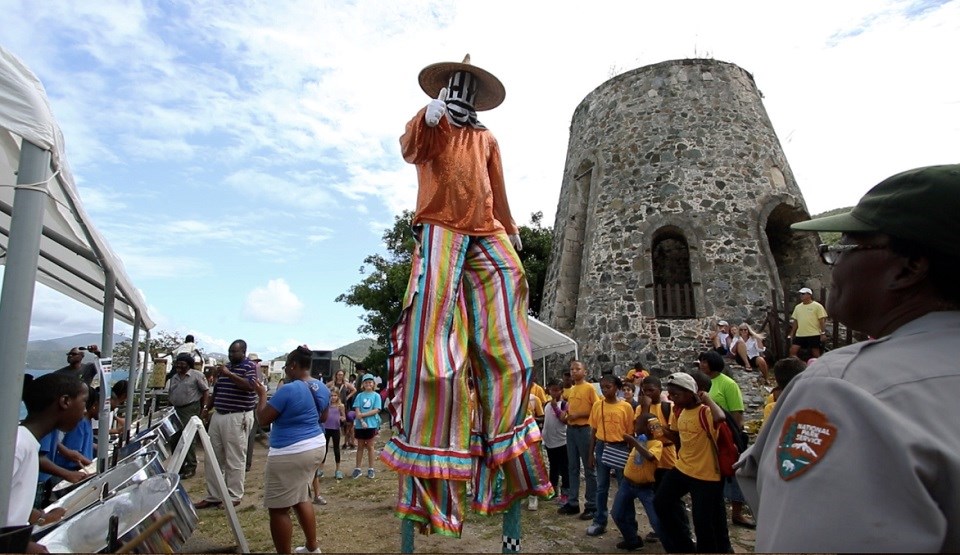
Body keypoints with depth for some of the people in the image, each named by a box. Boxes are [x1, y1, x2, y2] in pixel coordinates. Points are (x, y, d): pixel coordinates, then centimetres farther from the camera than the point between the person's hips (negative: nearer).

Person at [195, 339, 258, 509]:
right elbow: (217, 391, 22)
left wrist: (229, 374, -22)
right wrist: (206, 408, 12)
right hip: (218, 416, 8)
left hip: (237, 418, -8)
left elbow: (251, 386, -23)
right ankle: (213, 496, 22)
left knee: (235, 460, 0)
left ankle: (234, 497, 11)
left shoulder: (250, 366, -6)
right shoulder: (226, 366, 15)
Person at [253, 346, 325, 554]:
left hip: (290, 454, -9)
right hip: (316, 447, 9)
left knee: (278, 509, 4)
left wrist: (262, 394, 4)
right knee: (301, 498, 23)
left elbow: (263, 419, -11)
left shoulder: (288, 390, -21)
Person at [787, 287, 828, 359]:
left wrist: (823, 333, -12)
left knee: (816, 354, 3)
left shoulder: (817, 306, -3)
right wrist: (792, 333, 14)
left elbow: (822, 321, -6)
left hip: (814, 335, -5)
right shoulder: (798, 307, 13)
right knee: (792, 351, -4)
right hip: (800, 335, 5)